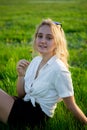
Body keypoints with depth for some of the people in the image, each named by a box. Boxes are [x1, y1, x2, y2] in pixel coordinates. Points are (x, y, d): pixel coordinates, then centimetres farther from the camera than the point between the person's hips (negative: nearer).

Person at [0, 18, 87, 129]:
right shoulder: (36, 60, 3)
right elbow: (21, 94, 10)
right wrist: (21, 75, -6)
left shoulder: (59, 69, -21)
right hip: (25, 105, 7)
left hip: (37, 115, -7)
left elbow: (71, 106, -11)